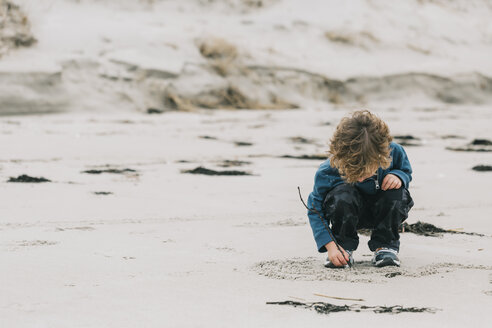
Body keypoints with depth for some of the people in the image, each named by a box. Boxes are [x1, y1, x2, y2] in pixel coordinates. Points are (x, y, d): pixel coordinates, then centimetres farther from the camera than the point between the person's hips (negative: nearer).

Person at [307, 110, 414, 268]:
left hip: (381, 211, 2)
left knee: (398, 193, -30)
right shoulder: (327, 172, -32)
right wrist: (331, 246, -31)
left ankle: (386, 245, -8)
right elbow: (315, 210, -21)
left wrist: (398, 176, -28)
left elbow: (406, 171, -1)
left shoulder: (394, 152, -26)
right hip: (349, 214, -2)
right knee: (342, 194, -35)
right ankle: (344, 247, -12)